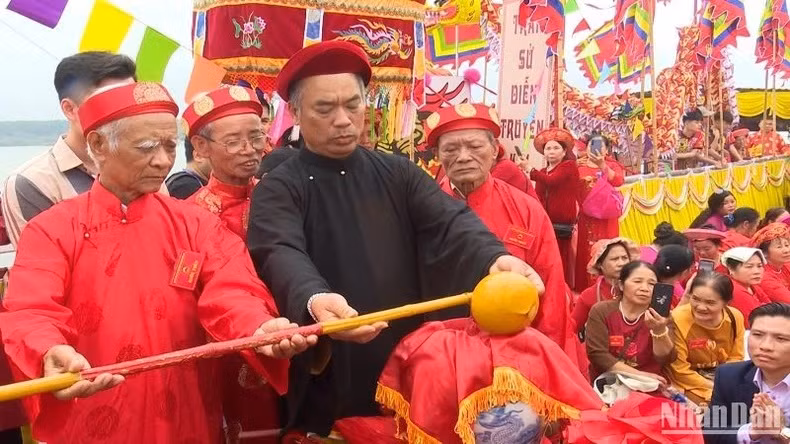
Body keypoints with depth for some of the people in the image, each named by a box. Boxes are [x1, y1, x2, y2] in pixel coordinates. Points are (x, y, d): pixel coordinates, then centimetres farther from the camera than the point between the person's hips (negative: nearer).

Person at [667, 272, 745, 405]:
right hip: (689, 384, -5)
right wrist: (714, 388, -18)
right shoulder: (677, 319, -22)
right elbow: (679, 370, -15)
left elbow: (735, 358, 3)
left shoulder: (735, 317, -8)